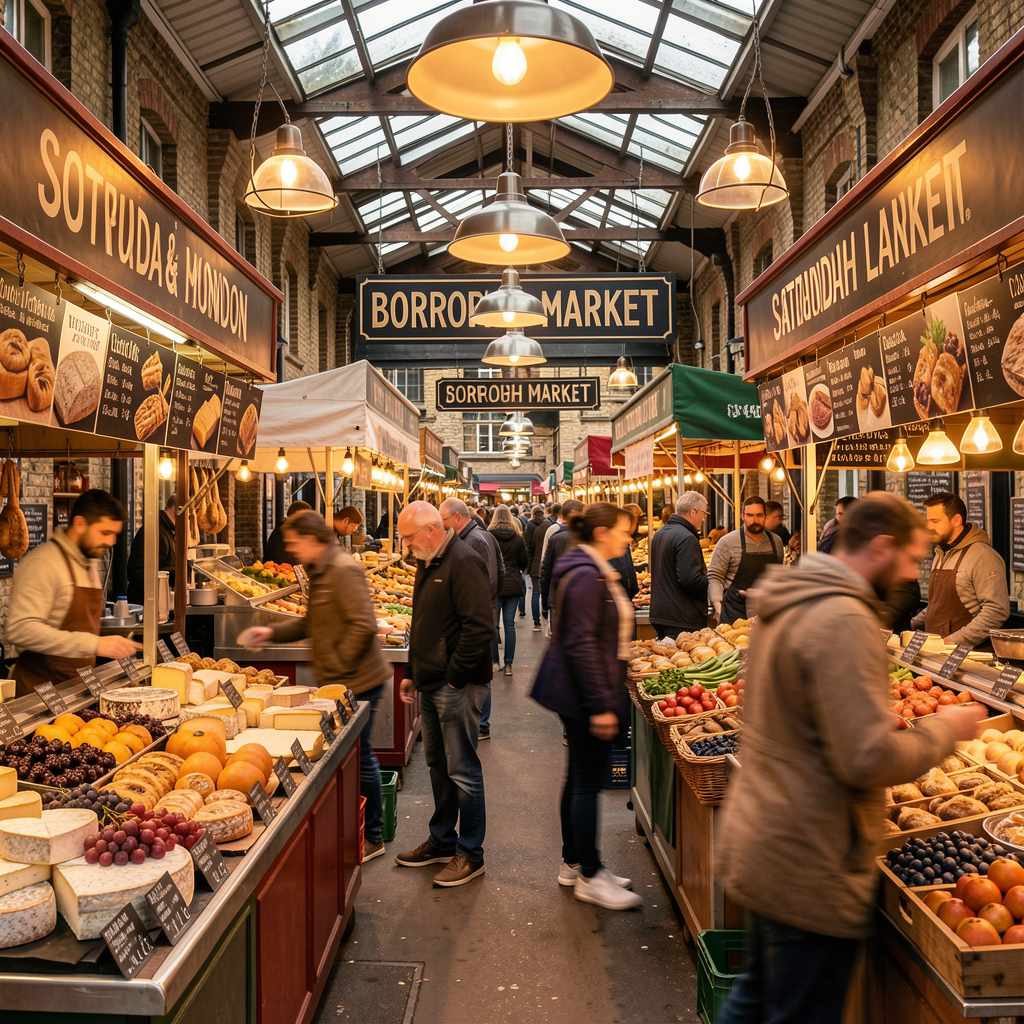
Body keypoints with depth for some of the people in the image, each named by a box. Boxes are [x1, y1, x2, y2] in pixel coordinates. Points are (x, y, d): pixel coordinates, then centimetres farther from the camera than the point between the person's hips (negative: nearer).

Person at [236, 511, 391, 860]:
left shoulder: (342, 570, -17)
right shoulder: (321, 572, 15)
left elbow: (364, 624, -24)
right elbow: (313, 624, 23)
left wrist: (337, 667, -18)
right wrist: (272, 632, 13)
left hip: (356, 683, -9)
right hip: (338, 683, 9)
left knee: (358, 757, 1)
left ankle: (372, 837, 16)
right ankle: (365, 831, 28)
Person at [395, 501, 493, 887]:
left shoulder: (463, 562, -18)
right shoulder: (428, 564, 13)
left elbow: (479, 626, -24)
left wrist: (453, 677, -19)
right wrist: (413, 674, 18)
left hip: (458, 687, -10)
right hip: (431, 684, 10)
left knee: (463, 771, 1)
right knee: (438, 766, 19)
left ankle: (470, 854, 14)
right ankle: (442, 841, 33)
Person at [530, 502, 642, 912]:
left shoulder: (595, 572, 13)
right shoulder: (585, 576, -20)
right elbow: (580, 645, -24)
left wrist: (607, 697, 24)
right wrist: (600, 705, -23)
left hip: (581, 694, 11)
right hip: (584, 694, -11)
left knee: (580, 777, 17)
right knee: (587, 781, -1)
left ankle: (574, 863, 28)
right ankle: (590, 877, 12)